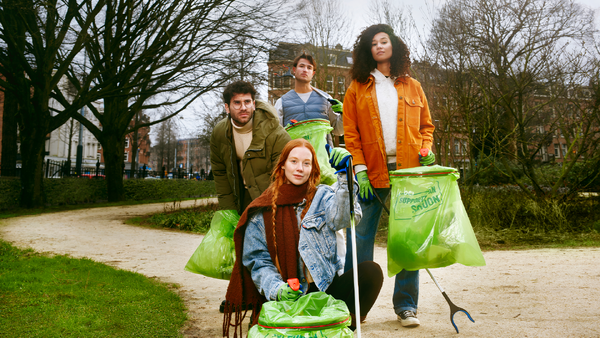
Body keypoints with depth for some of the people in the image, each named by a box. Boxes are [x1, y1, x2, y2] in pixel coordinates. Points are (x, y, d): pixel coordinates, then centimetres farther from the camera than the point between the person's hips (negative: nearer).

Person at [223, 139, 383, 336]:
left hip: (326, 287, 2)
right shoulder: (262, 212, 6)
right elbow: (257, 261, 3)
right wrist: (276, 289, -15)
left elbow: (343, 217, -15)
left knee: (371, 271, -24)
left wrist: (345, 176, -29)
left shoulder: (322, 196, 7)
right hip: (287, 296, -2)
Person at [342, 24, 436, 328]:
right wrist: (360, 170, -6)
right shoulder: (357, 88, 11)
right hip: (372, 174, -1)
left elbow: (426, 125, 21)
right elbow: (350, 134, 4)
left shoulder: (412, 87, 17)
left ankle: (405, 306, 13)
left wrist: (426, 150, 1)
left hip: (407, 172, 1)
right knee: (360, 238, -2)